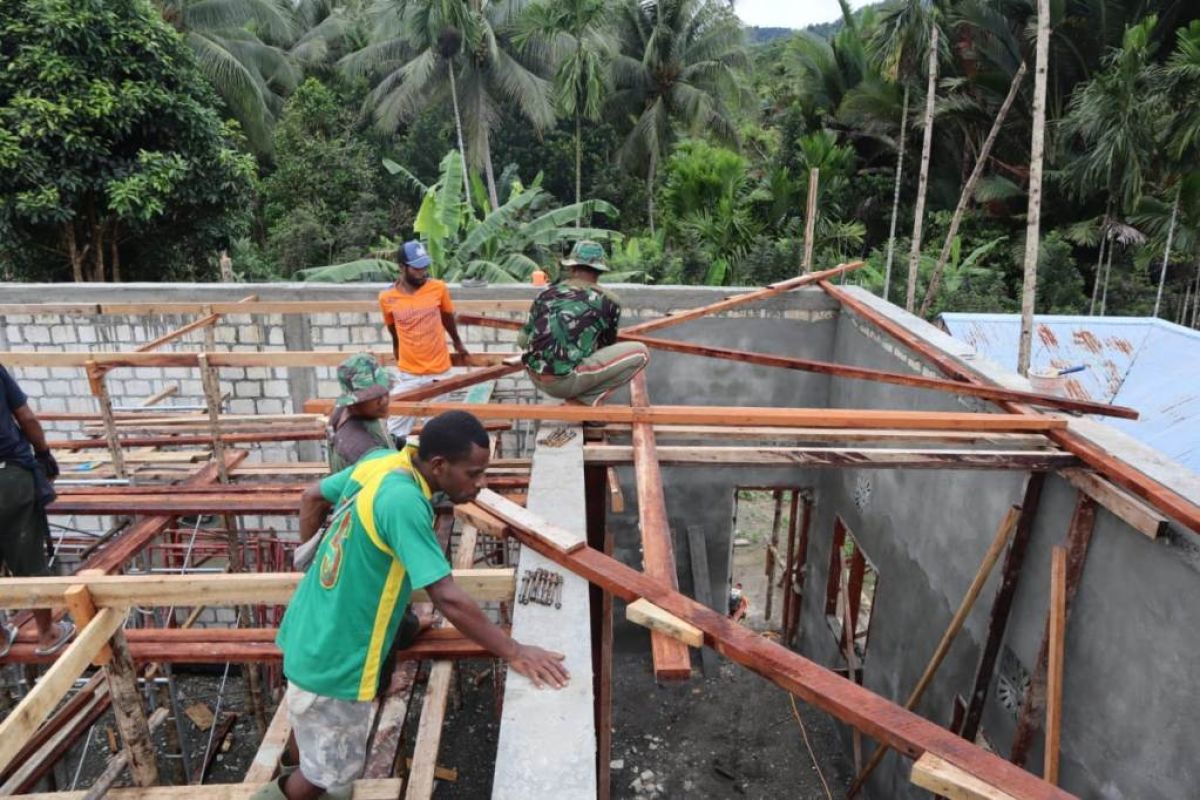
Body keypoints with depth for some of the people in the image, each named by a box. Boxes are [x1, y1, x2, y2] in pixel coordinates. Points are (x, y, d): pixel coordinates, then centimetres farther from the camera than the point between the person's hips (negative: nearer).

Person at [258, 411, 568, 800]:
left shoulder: (380, 461, -5)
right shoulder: (403, 502, -31)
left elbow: (311, 497, 11)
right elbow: (448, 598, -33)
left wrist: (314, 560, 24)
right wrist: (514, 652, -26)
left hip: (309, 638, 8)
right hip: (332, 664, -8)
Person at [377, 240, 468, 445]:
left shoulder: (438, 288, -9)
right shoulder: (386, 298, -10)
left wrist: (457, 343, 23)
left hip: (439, 371, 0)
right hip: (407, 374, 0)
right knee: (397, 429, 6)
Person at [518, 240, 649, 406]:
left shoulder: (547, 293, 12)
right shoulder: (608, 300, 3)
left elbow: (522, 341, 19)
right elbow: (607, 345, 21)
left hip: (535, 377, 6)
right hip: (565, 381, -6)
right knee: (640, 352, 4)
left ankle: (574, 394, 17)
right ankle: (584, 401, 0)